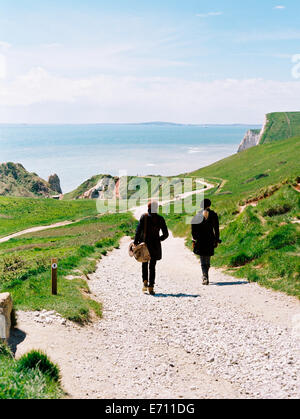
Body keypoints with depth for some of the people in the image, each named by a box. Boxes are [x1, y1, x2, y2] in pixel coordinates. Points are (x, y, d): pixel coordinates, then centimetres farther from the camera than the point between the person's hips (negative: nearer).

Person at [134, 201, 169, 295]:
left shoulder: (144, 217, -7)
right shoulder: (160, 219, -1)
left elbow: (138, 230, -11)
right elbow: (166, 234, 2)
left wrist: (135, 243, -5)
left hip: (144, 243, -1)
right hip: (155, 245, 1)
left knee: (145, 263, 19)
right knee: (152, 266, 7)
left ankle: (145, 281, 2)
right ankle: (151, 287, 1)